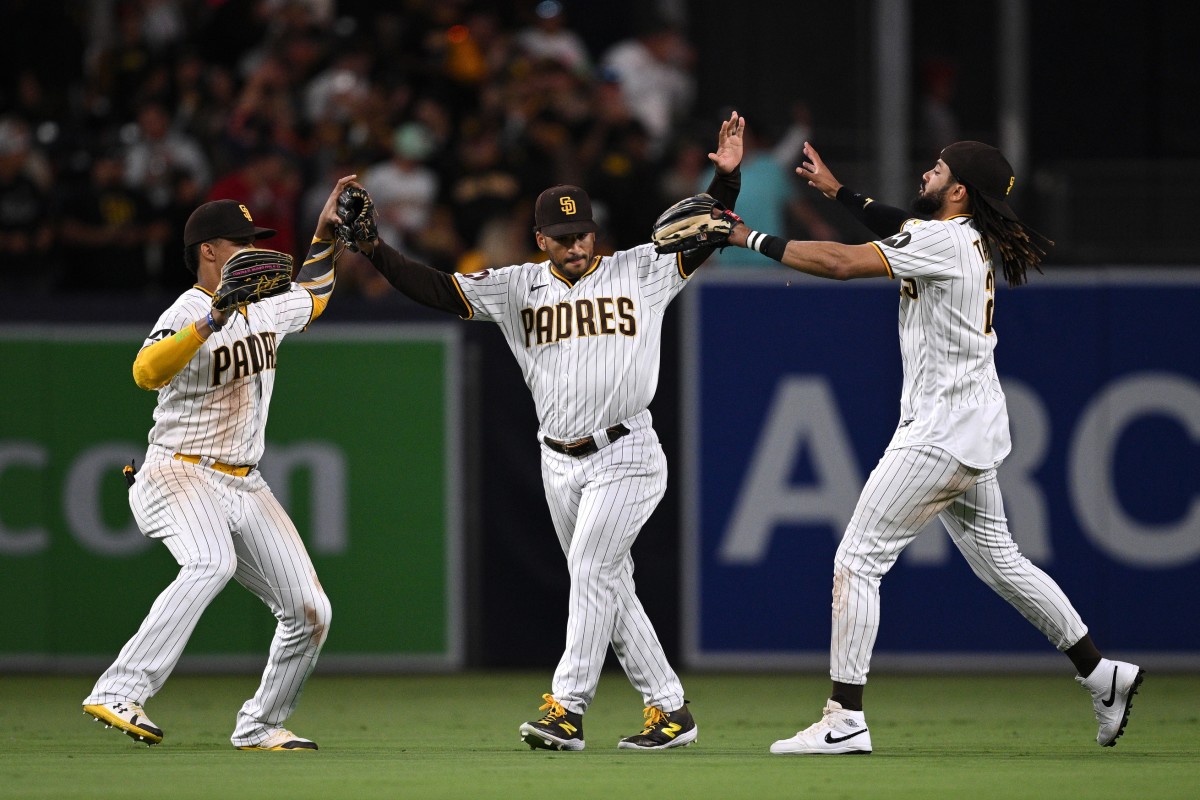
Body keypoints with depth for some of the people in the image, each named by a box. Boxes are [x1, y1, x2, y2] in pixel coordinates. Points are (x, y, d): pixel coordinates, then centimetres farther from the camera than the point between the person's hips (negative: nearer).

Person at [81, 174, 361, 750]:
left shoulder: (266, 307, 10)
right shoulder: (185, 315, -15)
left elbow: (312, 296, 34)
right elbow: (147, 372, -37)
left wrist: (325, 234, 23)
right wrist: (215, 319, -42)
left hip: (244, 486, 8)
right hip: (181, 475, -8)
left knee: (310, 613, 3)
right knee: (212, 562, -38)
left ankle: (260, 726, 21)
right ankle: (119, 693, -43)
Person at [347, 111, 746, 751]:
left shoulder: (637, 272, 0)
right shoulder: (519, 287, 6)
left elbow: (704, 239, -3)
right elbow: (438, 291, 1)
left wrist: (727, 177, -18)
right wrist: (374, 249, -10)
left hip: (624, 457, -5)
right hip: (559, 464, 5)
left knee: (591, 572, -16)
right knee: (608, 586, 7)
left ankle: (566, 709, -18)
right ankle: (669, 709, 15)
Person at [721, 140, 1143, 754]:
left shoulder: (945, 241, -17)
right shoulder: (973, 242, 10)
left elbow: (839, 263, -24)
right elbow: (902, 230, 30)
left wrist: (752, 239, -18)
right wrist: (837, 191, 26)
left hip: (941, 433, -10)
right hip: (975, 433, 10)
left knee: (857, 560, -9)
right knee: (997, 559, 21)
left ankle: (844, 719, -12)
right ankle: (1102, 675, 23)